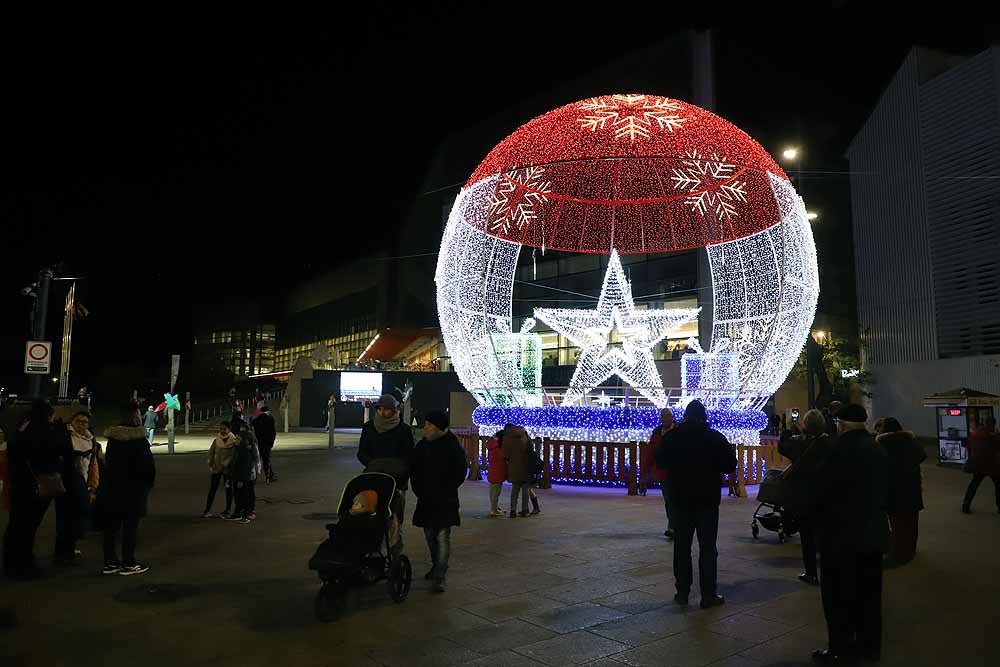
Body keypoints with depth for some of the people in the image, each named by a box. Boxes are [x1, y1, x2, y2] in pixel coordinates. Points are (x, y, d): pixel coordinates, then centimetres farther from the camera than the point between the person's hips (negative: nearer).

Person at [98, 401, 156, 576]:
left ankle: (110, 562, 18)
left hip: (112, 488, 7)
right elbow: (148, 464, -15)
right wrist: (149, 482, 2)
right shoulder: (138, 439, -16)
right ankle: (128, 564, 3)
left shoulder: (113, 437, 7)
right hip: (133, 489, -7)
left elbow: (108, 461, 14)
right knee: (130, 527, -1)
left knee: (111, 526, 11)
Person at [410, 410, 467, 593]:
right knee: (430, 534, 15)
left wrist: (445, 491, -9)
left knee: (443, 536, -10)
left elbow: (460, 472, -7)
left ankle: (440, 577, -9)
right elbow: (414, 471, 14)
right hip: (426, 499, 6)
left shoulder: (452, 445, -8)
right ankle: (436, 566, 33)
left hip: (445, 500, -6)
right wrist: (419, 491, 4)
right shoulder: (422, 445, 7)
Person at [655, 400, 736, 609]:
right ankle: (709, 594, 5)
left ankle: (682, 592, 12)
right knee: (708, 548, 5)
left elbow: (660, 463, 5)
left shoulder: (671, 437, -4)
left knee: (681, 547, 9)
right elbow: (730, 465, -3)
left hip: (679, 499, 1)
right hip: (708, 500, -1)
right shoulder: (716, 437, -7)